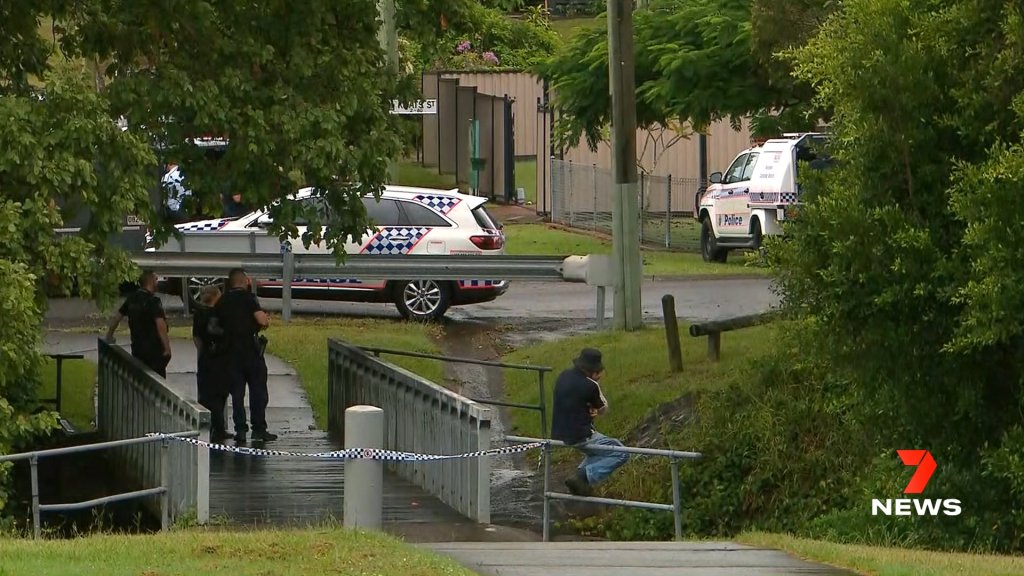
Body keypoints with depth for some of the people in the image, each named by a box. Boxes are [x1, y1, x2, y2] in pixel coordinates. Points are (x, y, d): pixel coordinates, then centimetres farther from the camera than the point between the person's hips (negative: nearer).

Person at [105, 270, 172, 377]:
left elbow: (117, 317, 17)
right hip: (154, 349, -7)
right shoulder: (153, 300, -14)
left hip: (137, 347, 7)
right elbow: (160, 324, -23)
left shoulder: (131, 299, 8)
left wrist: (109, 336, 32)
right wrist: (167, 347, -20)